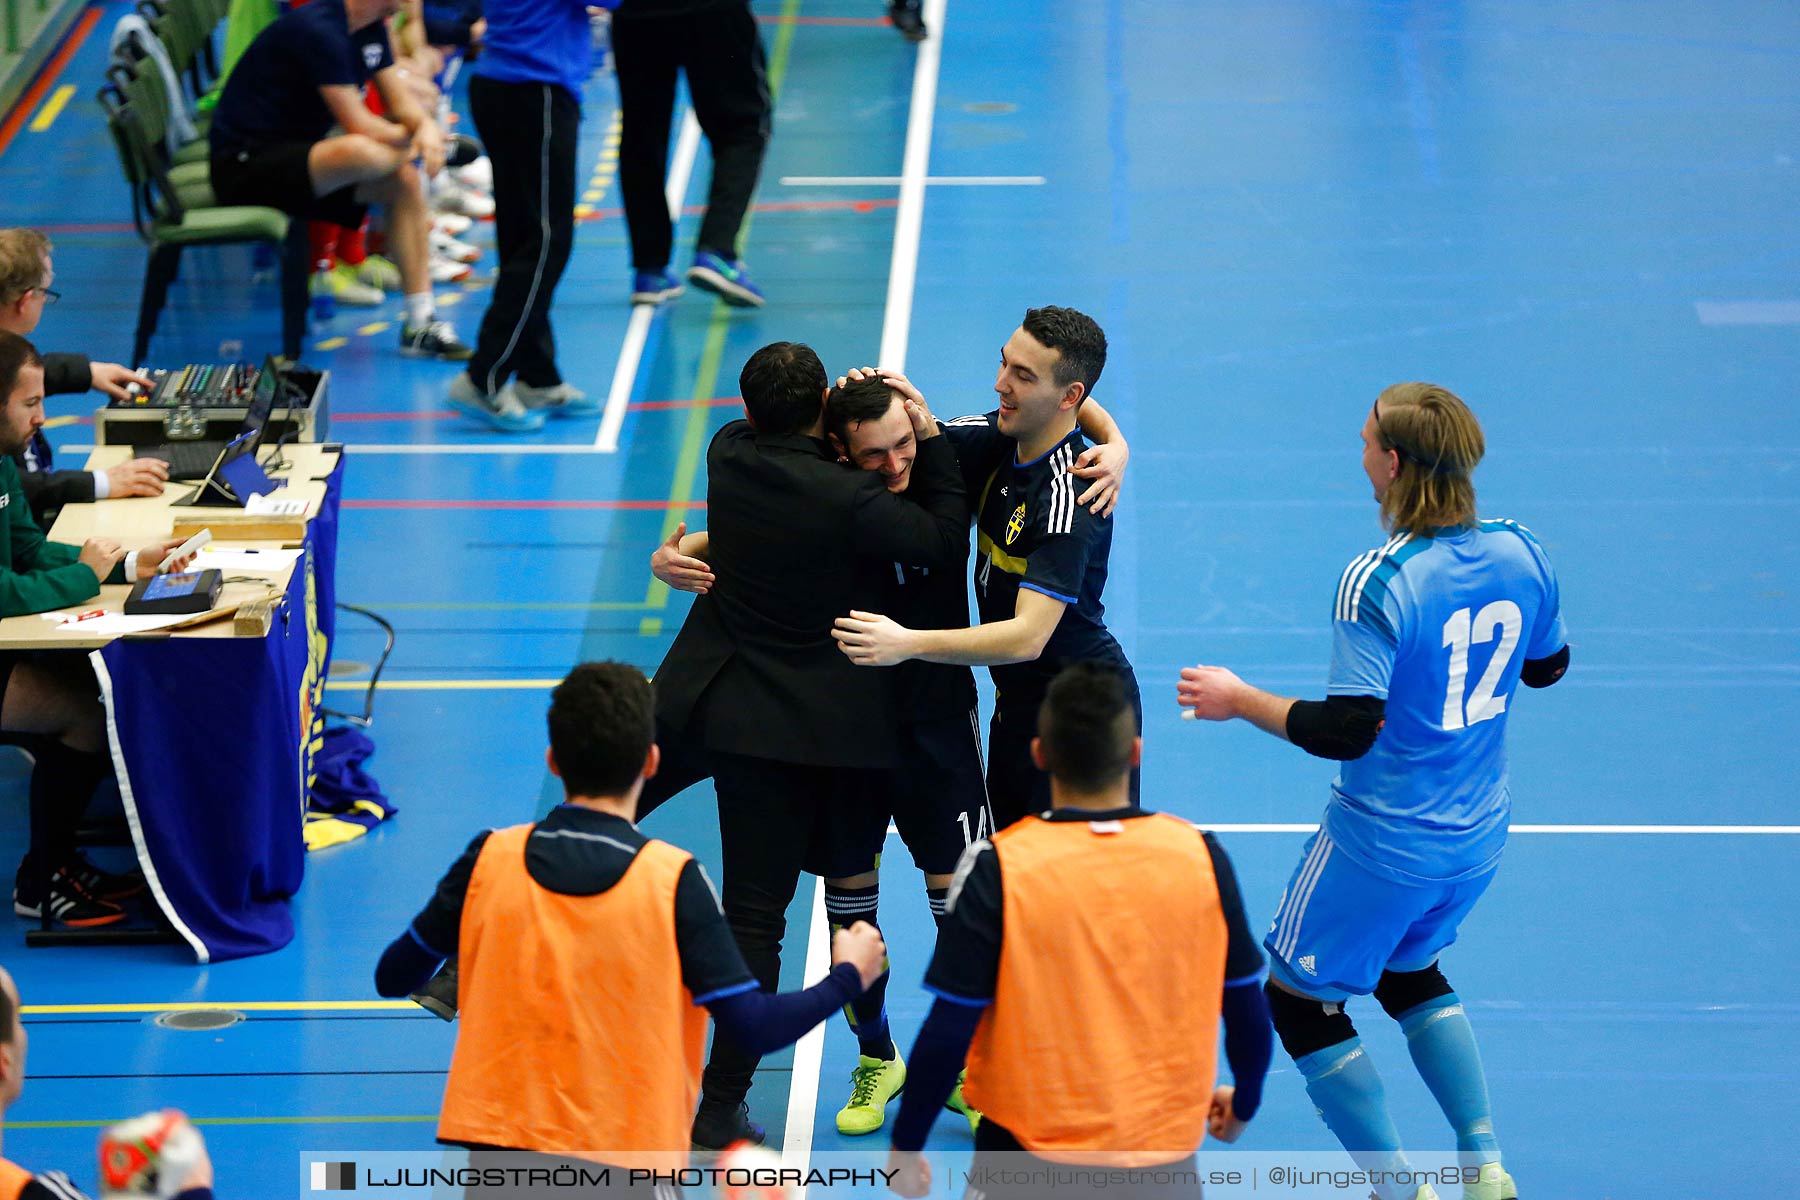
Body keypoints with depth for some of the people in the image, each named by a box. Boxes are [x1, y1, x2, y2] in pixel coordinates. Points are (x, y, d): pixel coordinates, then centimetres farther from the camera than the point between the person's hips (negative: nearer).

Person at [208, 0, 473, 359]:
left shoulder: (371, 30, 7)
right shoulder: (319, 30, -23)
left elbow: (401, 102, 11)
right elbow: (358, 126, -22)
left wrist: (426, 127, -13)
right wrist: (413, 140, -3)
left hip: (294, 154, 11)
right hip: (244, 165, -11)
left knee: (404, 181, 0)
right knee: (363, 154, -34)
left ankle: (420, 325, 2)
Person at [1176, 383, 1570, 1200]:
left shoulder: (1377, 583, -25)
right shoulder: (1520, 557, -5)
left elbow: (1347, 732, -26)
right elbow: (1546, 667, 12)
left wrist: (1239, 701, -13)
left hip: (1384, 846, -7)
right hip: (1478, 837, 7)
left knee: (1300, 999, 12)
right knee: (1409, 973, 30)